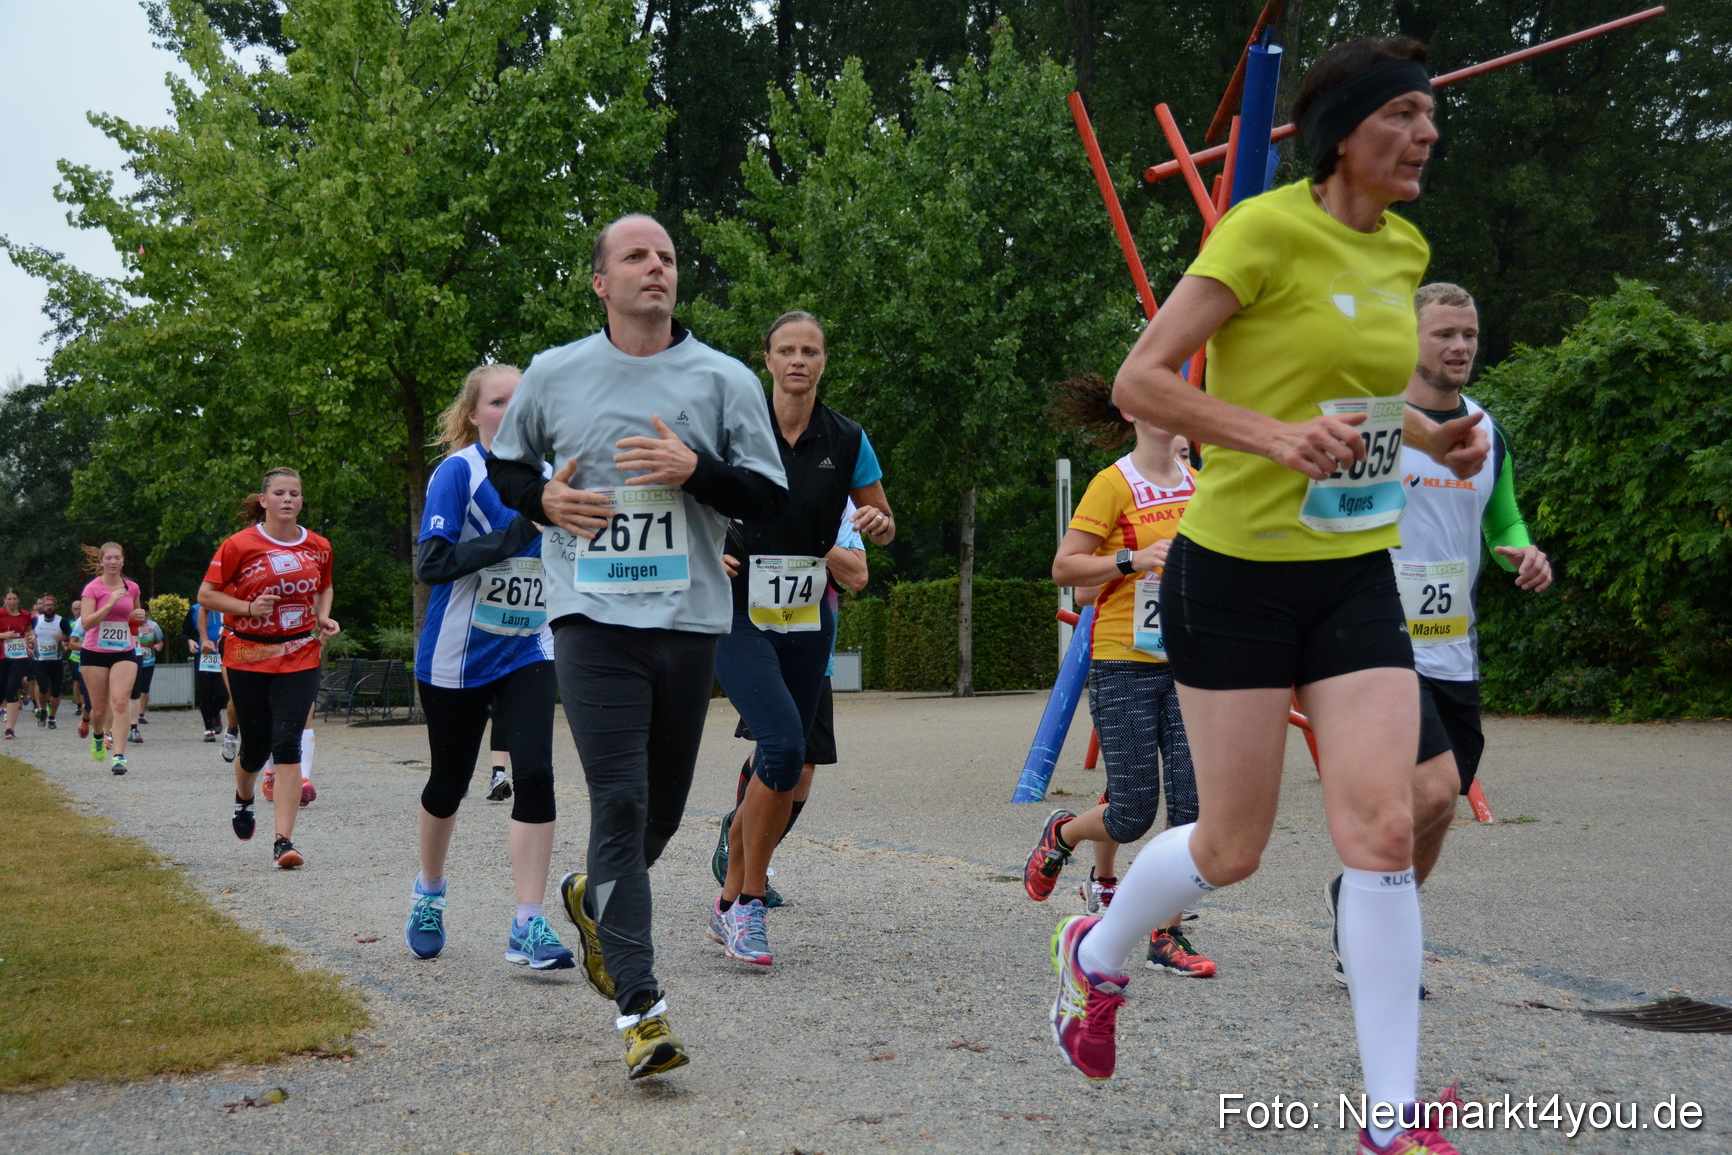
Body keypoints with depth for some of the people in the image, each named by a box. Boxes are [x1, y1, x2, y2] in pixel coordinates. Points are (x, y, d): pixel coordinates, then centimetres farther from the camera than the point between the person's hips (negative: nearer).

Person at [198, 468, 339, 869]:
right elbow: (206, 594, -3)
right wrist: (249, 607, -17)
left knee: (287, 745, -11)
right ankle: (243, 798, 45)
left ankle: (283, 841, -11)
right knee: (255, 747, 8)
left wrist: (323, 618, 4)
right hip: (248, 658, -1)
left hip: (300, 658, 1)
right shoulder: (240, 545, -6)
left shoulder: (318, 547, 5)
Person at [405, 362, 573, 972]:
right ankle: (429, 893, 39)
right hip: (458, 657, -3)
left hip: (527, 653, 3)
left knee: (535, 774, -12)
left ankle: (528, 926, -10)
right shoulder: (457, 472, -11)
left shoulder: (544, 472, 5)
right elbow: (431, 562, -22)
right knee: (449, 780, 13)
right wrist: (514, 535, -29)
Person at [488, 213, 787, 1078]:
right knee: (621, 803, -12)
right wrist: (541, 499, -2)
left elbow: (771, 499, 3)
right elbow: (503, 464, 20)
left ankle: (590, 897, 45)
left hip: (689, 623, 2)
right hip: (594, 619, -2)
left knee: (664, 810, 13)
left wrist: (697, 469, -15)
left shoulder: (725, 380, 4)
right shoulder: (554, 375, 6)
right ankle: (639, 1008, -11)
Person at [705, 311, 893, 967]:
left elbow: (884, 524, 12)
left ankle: (731, 905, 22)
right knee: (785, 745, -22)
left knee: (782, 768, 6)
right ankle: (749, 901, -6)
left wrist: (876, 523, -11)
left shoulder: (847, 440, 3)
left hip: (807, 618, 4)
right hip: (738, 612, -4)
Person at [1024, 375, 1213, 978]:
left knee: (1192, 803, -4)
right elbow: (1064, 568, -10)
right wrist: (1132, 559, -21)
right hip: (1125, 661, -5)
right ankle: (1061, 834, 30)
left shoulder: (1195, 483, 11)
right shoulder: (1114, 483, -8)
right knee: (1134, 812, -3)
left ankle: (1167, 937, 6)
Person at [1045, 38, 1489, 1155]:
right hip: (1239, 569, -6)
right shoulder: (1268, 228, -13)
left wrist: (1430, 433, 8)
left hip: (1356, 572, 6)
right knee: (1233, 846, 3)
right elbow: (1140, 381, -16)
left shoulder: (1404, 249, 10)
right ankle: (1097, 955, 35)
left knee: (1383, 829, -6)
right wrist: (1276, 436, -29)